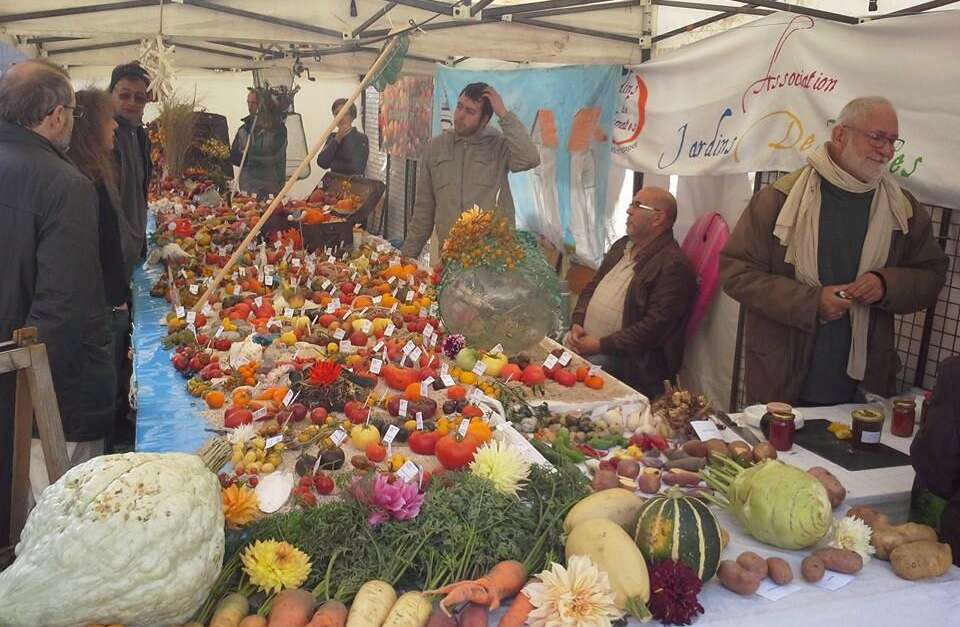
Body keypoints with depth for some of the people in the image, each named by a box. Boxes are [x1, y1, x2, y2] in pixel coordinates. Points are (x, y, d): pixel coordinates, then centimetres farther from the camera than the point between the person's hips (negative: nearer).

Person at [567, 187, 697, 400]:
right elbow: (592, 287, 21)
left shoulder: (673, 265, -13)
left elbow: (655, 326, -19)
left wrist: (600, 345, -18)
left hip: (628, 358, -8)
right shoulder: (622, 245, 16)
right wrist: (577, 323, 2)